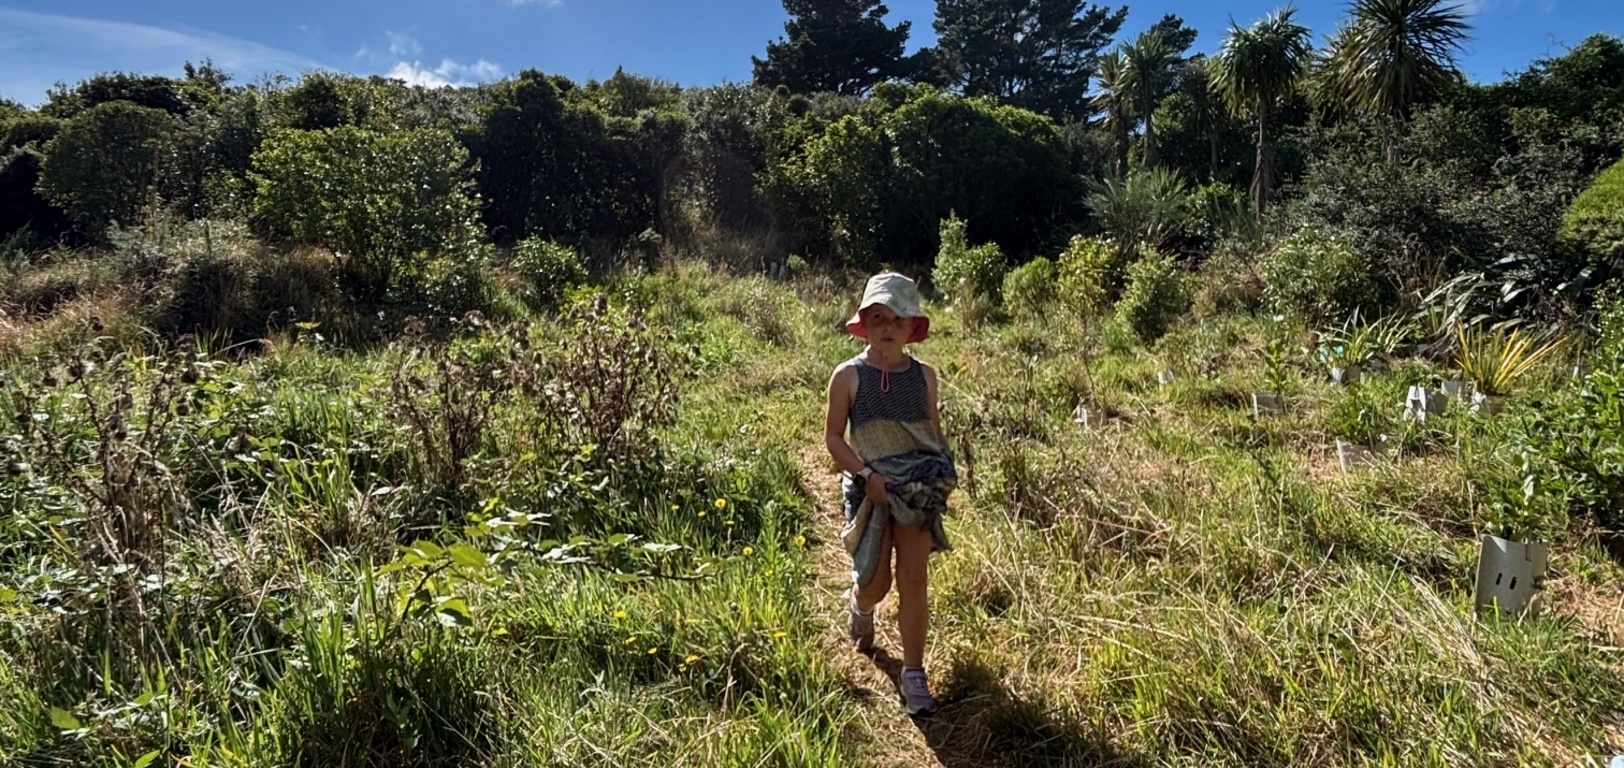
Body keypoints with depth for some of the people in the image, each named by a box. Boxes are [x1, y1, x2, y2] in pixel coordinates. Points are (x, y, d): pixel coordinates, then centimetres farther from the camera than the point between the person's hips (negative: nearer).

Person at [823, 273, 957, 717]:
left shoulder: (924, 376, 5)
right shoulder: (849, 376, -4)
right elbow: (833, 436, -3)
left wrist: (944, 475, 3)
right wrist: (866, 474, -14)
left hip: (919, 488, 2)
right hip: (871, 488, -1)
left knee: (913, 579, -2)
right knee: (874, 583, 6)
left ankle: (913, 674, 10)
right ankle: (860, 611, 45)